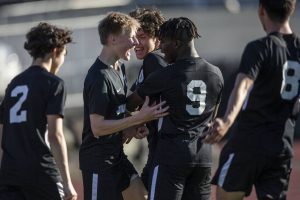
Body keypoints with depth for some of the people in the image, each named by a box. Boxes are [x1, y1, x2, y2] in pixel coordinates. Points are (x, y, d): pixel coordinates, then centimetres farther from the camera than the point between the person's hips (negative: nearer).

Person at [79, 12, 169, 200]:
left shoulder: (119, 68, 8)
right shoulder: (99, 77, -22)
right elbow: (97, 127, -25)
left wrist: (132, 127, 0)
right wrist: (138, 118, -25)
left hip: (116, 154, 9)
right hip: (97, 158, -9)